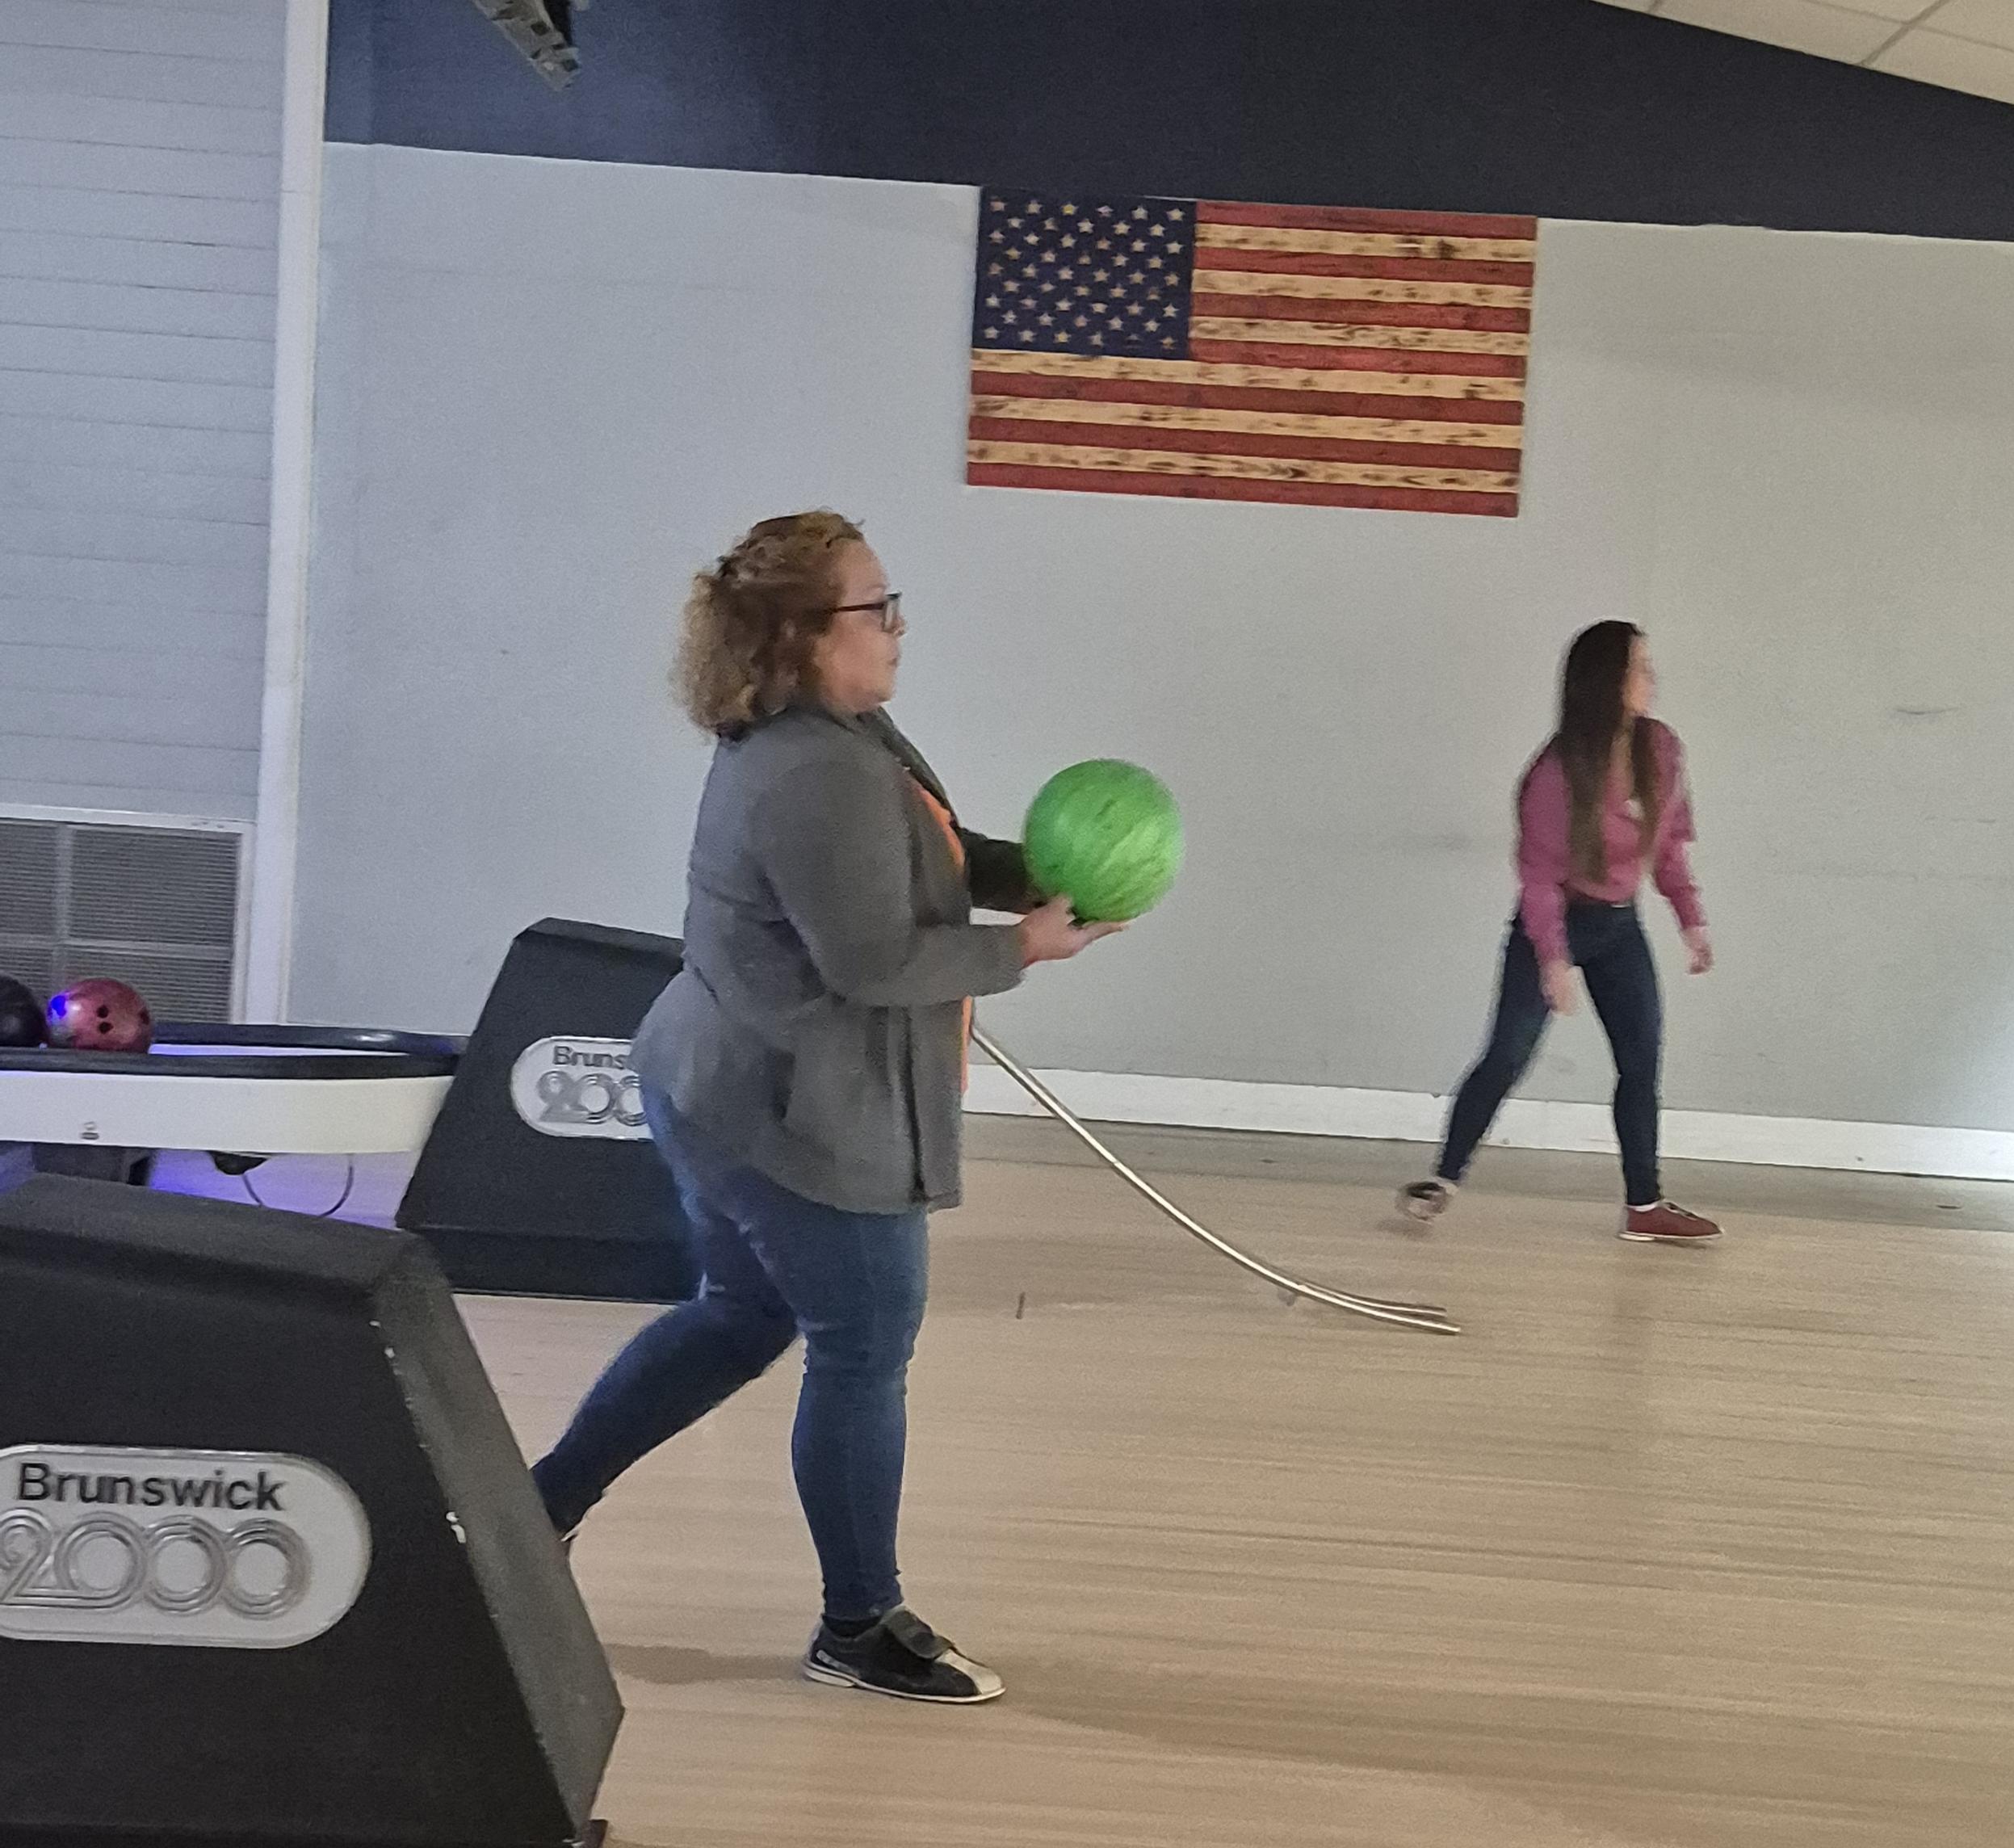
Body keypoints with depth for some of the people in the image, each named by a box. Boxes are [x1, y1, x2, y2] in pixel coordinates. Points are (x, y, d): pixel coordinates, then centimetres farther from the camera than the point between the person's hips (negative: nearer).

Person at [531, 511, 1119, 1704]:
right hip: (805, 1126, -10)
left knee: (744, 1313, 23)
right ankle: (863, 1626, 18)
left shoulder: (842, 736, 6)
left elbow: (936, 853, 14)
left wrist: (1042, 877, -2)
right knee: (865, 1358, 4)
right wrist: (1022, 949, -15)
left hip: (730, 1095, 10)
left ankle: (547, 1499, 27)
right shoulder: (821, 779, -27)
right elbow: (875, 960, -26)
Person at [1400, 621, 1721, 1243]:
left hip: (1619, 925, 5)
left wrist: (1691, 918, 5)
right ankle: (1445, 1178, 10)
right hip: (1555, 920, -5)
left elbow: (1669, 843, 7)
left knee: (1642, 1059, 2)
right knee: (1508, 1055, -3)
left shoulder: (1661, 750, -5)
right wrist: (1551, 956, -22)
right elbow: (1539, 869, -18)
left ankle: (1645, 1204, 9)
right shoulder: (1559, 771, -21)